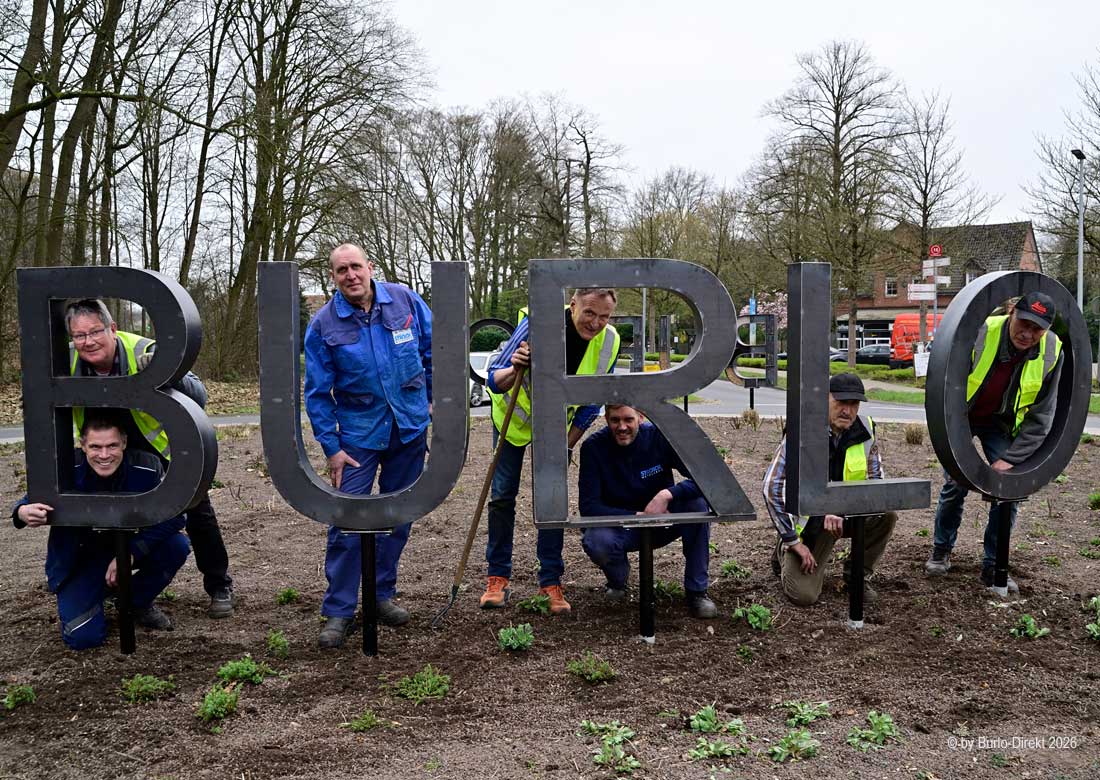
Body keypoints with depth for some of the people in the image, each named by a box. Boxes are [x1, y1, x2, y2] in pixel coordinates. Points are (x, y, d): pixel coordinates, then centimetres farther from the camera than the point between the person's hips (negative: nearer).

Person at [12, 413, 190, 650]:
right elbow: (34, 501, -6)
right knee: (83, 637, -15)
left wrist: (130, 552, -31)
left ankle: (136, 602, 5)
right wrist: (23, 512, -33)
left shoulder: (146, 467, -24)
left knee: (177, 546, -25)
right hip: (79, 557, -1)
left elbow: (172, 516, -21)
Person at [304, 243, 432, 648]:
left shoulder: (405, 301, -5)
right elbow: (317, 392, -4)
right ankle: (338, 611, 7)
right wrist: (331, 447, -8)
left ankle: (383, 594, 28)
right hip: (358, 433, -2)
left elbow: (433, 351, 7)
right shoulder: (323, 324, -9)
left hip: (410, 427, 3)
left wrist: (436, 398, 6)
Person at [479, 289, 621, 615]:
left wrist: (567, 445, -5)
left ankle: (551, 581, 9)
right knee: (503, 495, -1)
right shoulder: (538, 323, -33)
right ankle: (498, 577, 12)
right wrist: (514, 370, -51)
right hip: (515, 415, -2)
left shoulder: (609, 342, -21)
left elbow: (592, 402, -5)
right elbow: (495, 380, -28)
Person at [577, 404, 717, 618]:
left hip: (663, 523, 1)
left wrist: (667, 495, -37)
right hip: (620, 526, -1)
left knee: (698, 502, -27)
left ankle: (697, 591, -12)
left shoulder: (660, 437, -16)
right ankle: (617, 582, 4)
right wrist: (638, 516, -30)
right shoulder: (594, 447, -17)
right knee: (594, 541, -34)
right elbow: (588, 508, -20)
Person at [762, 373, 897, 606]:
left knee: (886, 515, -25)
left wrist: (842, 511, -26)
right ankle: (785, 552, 18)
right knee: (804, 595, -16)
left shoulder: (865, 431, -9)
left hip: (845, 516, 4)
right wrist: (793, 541, -19)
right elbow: (772, 487, -20)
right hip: (808, 520, -4)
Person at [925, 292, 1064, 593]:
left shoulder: (1052, 353, -19)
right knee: (955, 484, -4)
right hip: (961, 417, -2)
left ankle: (992, 567, 7)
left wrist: (1010, 459, -19)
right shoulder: (979, 334, -30)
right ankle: (941, 551, 21)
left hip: (1001, 423, 2)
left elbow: (1040, 418, -11)